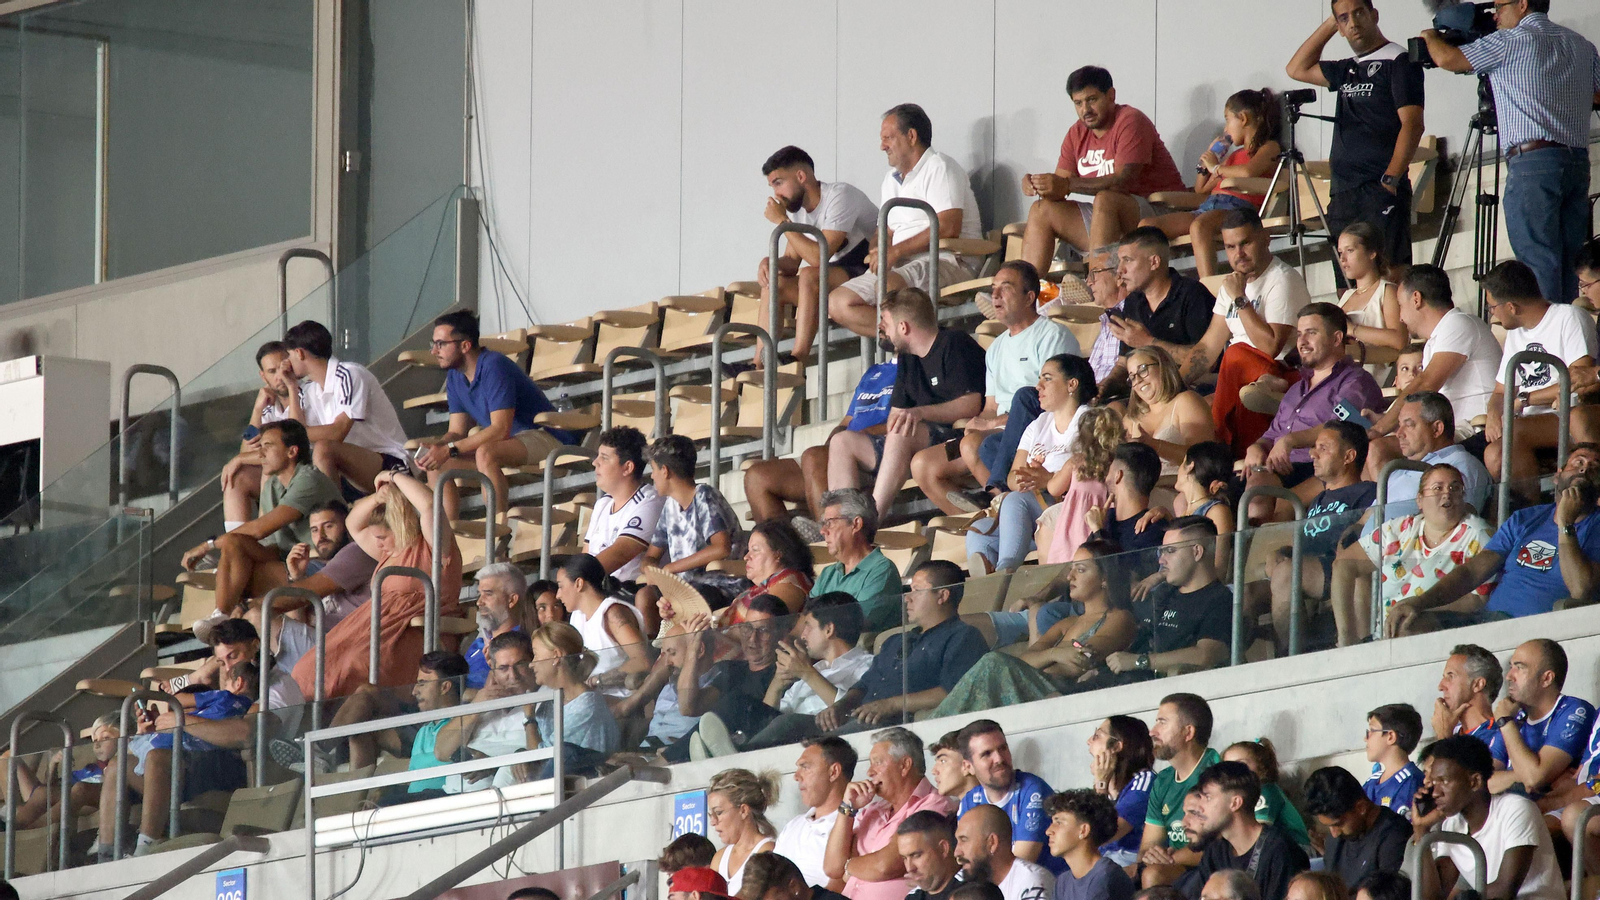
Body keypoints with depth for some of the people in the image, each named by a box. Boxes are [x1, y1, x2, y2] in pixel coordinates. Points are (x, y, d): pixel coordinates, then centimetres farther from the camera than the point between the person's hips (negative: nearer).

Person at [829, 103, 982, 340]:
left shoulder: (939, 168, -3)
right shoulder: (891, 179, 24)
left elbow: (948, 228, -17)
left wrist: (896, 251, -18)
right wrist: (876, 253, -1)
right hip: (898, 267, 9)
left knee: (887, 286, -39)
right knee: (837, 303, -10)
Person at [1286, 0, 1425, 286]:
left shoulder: (1399, 62, -3)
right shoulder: (1348, 70, 19)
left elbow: (1412, 125, -11)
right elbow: (1298, 69, 29)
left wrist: (1391, 179, -20)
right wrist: (1327, 26, 20)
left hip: (1383, 191, -8)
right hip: (1344, 194, 8)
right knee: (1348, 289, 5)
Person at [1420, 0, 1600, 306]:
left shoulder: (1512, 40, -3)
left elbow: (1447, 59, -2)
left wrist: (1430, 36, 20)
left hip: (1533, 160, -6)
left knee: (1538, 266, -9)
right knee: (1569, 268, 7)